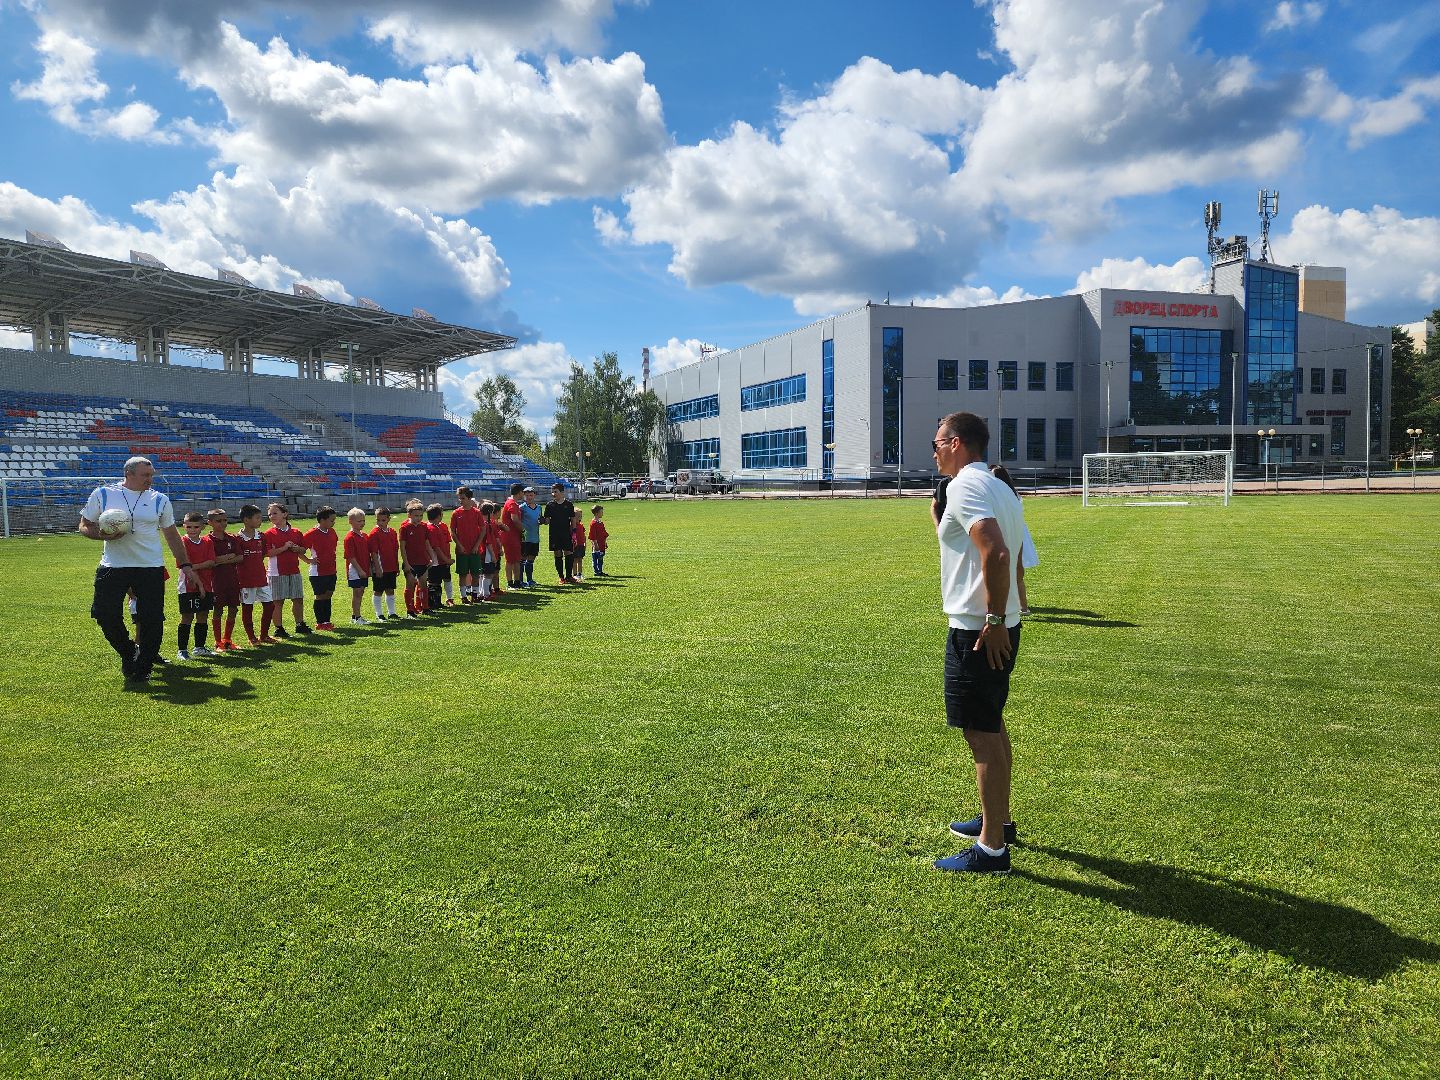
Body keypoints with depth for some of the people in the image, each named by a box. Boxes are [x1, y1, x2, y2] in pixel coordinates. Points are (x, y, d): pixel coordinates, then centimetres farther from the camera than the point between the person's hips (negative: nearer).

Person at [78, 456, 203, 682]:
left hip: (151, 568, 0)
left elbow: (171, 534, 13)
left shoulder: (159, 500, 7)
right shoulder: (102, 495, 4)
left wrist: (185, 565, 9)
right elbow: (84, 526, 9)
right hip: (113, 567, 0)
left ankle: (142, 668, 13)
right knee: (105, 615, -4)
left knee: (152, 619, -4)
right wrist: (102, 535, -14)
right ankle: (128, 653, 23)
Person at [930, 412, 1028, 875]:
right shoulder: (999, 488, 15)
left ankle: (992, 849, 6)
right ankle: (998, 820, 36)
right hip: (1001, 626, 10)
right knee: (993, 728, 21)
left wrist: (994, 620, -24)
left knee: (982, 735, -3)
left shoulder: (965, 486, -15)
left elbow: (996, 552, -29)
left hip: (977, 631, -10)